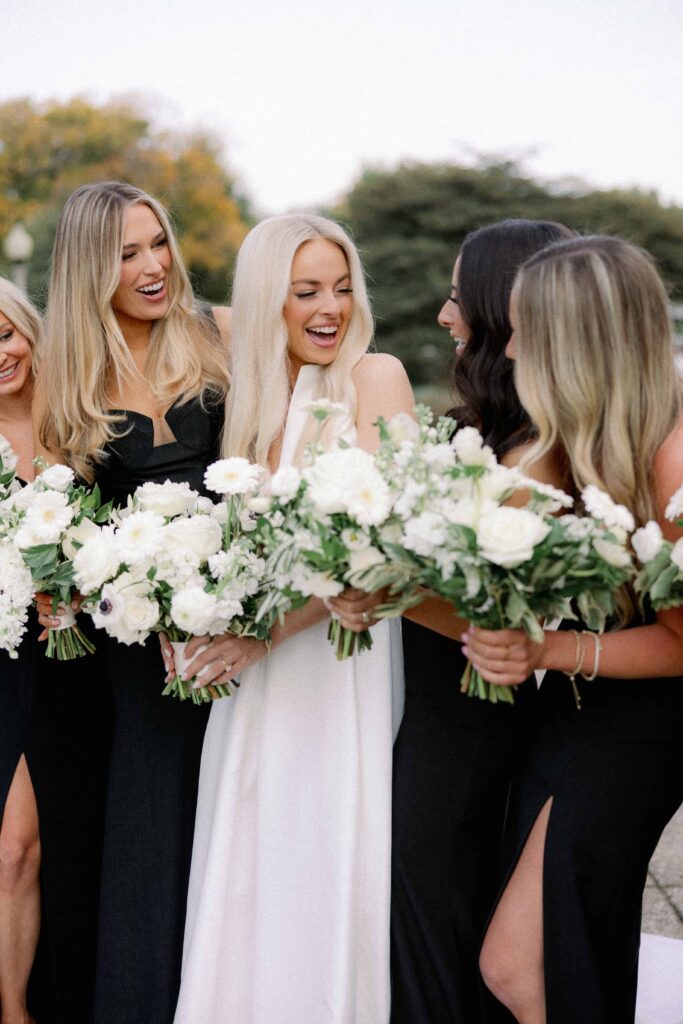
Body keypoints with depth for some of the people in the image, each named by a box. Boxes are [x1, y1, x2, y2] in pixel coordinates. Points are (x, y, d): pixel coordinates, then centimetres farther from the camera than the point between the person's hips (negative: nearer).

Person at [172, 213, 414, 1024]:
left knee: (328, 877, 1)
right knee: (247, 880, 11)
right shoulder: (252, 397, 12)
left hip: (341, 662, -5)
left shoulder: (374, 377, -5)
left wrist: (270, 628, -19)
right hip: (253, 675, 5)